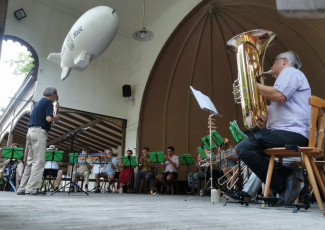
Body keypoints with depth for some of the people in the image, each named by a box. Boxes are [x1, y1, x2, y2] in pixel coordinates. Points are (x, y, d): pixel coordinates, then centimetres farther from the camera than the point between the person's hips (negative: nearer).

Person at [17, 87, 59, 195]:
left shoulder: (38, 103, 23)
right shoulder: (48, 102, -4)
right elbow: (48, 119, -17)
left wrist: (52, 117, 21)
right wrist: (56, 117, 3)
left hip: (30, 131, 9)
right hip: (39, 132, -9)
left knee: (30, 162, 11)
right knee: (39, 162, -7)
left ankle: (22, 188, 13)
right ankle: (31, 188, -9)